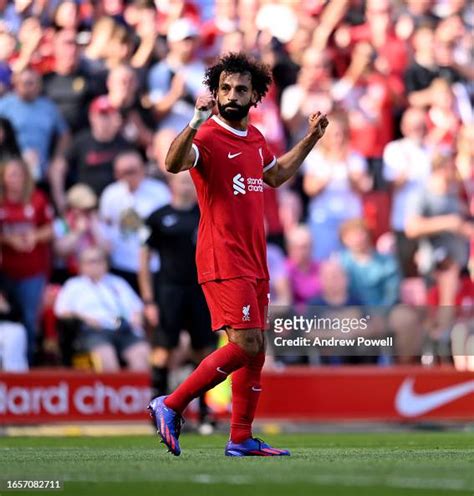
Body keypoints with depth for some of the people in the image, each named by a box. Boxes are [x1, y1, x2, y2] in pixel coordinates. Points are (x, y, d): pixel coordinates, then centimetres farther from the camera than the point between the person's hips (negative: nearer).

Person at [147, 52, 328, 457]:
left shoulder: (255, 139, 14)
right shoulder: (209, 137, -12)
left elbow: (276, 174, 35)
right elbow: (173, 164, -34)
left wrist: (311, 139, 28)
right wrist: (195, 124, -48)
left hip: (254, 263, 8)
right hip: (223, 261, -8)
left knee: (255, 348, 8)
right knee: (245, 344, -15)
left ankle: (241, 439, 14)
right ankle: (171, 406, -6)